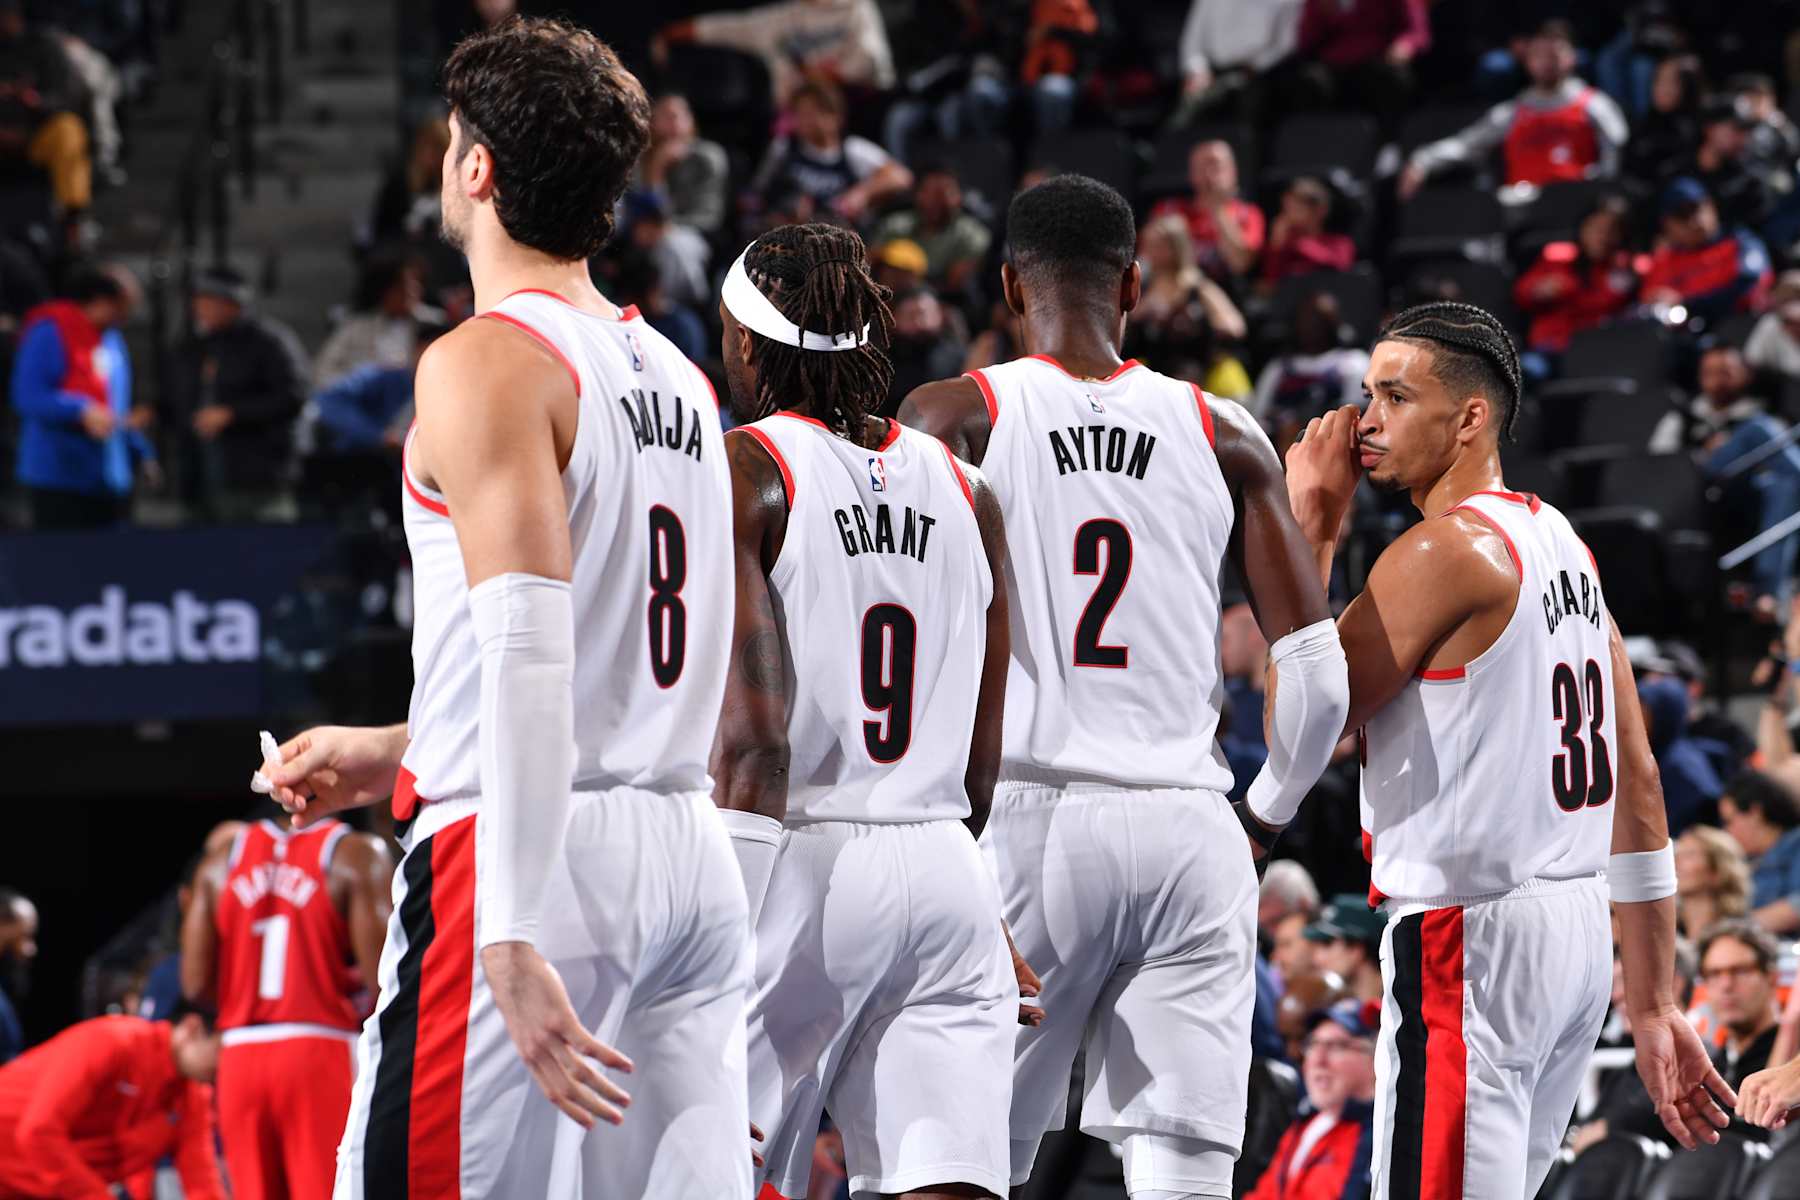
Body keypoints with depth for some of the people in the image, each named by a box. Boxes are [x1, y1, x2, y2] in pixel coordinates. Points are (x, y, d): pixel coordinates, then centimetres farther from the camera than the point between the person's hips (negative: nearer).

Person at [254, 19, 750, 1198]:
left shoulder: (488, 362, -8)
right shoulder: (678, 380, 18)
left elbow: (531, 651, -19)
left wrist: (511, 935, -24)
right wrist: (391, 754, 34)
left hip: (540, 852, -8)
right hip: (692, 864, 8)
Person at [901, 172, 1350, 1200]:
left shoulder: (954, 416, 4)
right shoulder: (1225, 436, 10)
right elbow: (1321, 675, 6)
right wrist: (1273, 805, 22)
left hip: (1028, 812, -1)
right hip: (1189, 832, 2)